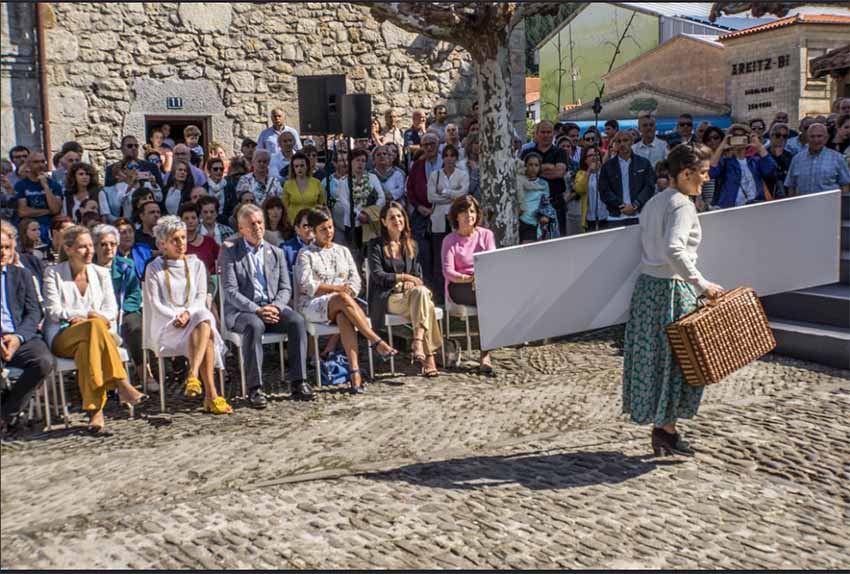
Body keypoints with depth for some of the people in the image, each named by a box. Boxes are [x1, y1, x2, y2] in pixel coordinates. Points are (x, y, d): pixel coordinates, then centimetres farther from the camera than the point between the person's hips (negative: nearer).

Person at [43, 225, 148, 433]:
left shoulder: (101, 273, 16)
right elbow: (54, 312, -3)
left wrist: (82, 317, -10)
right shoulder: (53, 274, 8)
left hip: (92, 337, 2)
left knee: (86, 348, -36)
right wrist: (90, 314, -13)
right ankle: (122, 386, -43)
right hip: (62, 338, -2)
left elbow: (111, 311, 7)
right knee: (95, 326, -36)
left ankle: (95, 409, -44)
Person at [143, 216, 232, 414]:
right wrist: (176, 317, -18)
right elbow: (155, 304, -1)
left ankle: (193, 375, -48)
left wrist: (188, 313, -15)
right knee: (206, 333, -33)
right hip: (166, 325, -3)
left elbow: (201, 297, 6)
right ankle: (211, 395, -42)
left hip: (196, 317, 3)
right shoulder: (154, 268, 8)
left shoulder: (196, 264, 15)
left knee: (204, 319, -36)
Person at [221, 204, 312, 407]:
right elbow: (230, 291, -6)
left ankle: (298, 383, -23)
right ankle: (255, 388, -31)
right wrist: (256, 310, -20)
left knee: (297, 321, -27)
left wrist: (275, 307, -12)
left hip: (273, 308, 3)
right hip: (241, 311, -3)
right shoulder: (230, 253, 4)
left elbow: (285, 288, 11)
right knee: (254, 326, -37)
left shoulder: (276, 253, 16)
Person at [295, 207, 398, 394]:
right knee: (343, 300, -36)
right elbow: (306, 286, -4)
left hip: (340, 305, 3)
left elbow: (355, 280, 13)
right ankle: (377, 342, -38)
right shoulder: (306, 254, 9)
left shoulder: (343, 251, 22)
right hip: (313, 305, -2)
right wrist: (335, 289, -12)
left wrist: (347, 291, -9)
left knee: (344, 317, -36)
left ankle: (354, 371, -51)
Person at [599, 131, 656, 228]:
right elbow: (604, 191, 2)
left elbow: (649, 187, 3)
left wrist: (635, 205, -9)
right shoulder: (607, 166, 9)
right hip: (616, 218, 0)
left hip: (640, 216, 0)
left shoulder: (644, 163, 10)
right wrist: (622, 206, -9)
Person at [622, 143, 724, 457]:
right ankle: (665, 428, 10)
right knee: (675, 357, 2)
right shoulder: (682, 205, -14)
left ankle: (661, 428, 21)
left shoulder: (654, 201, 14)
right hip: (671, 289, -9)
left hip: (646, 285, 9)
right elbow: (674, 250, -28)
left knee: (651, 355, 12)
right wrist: (702, 284, -26)